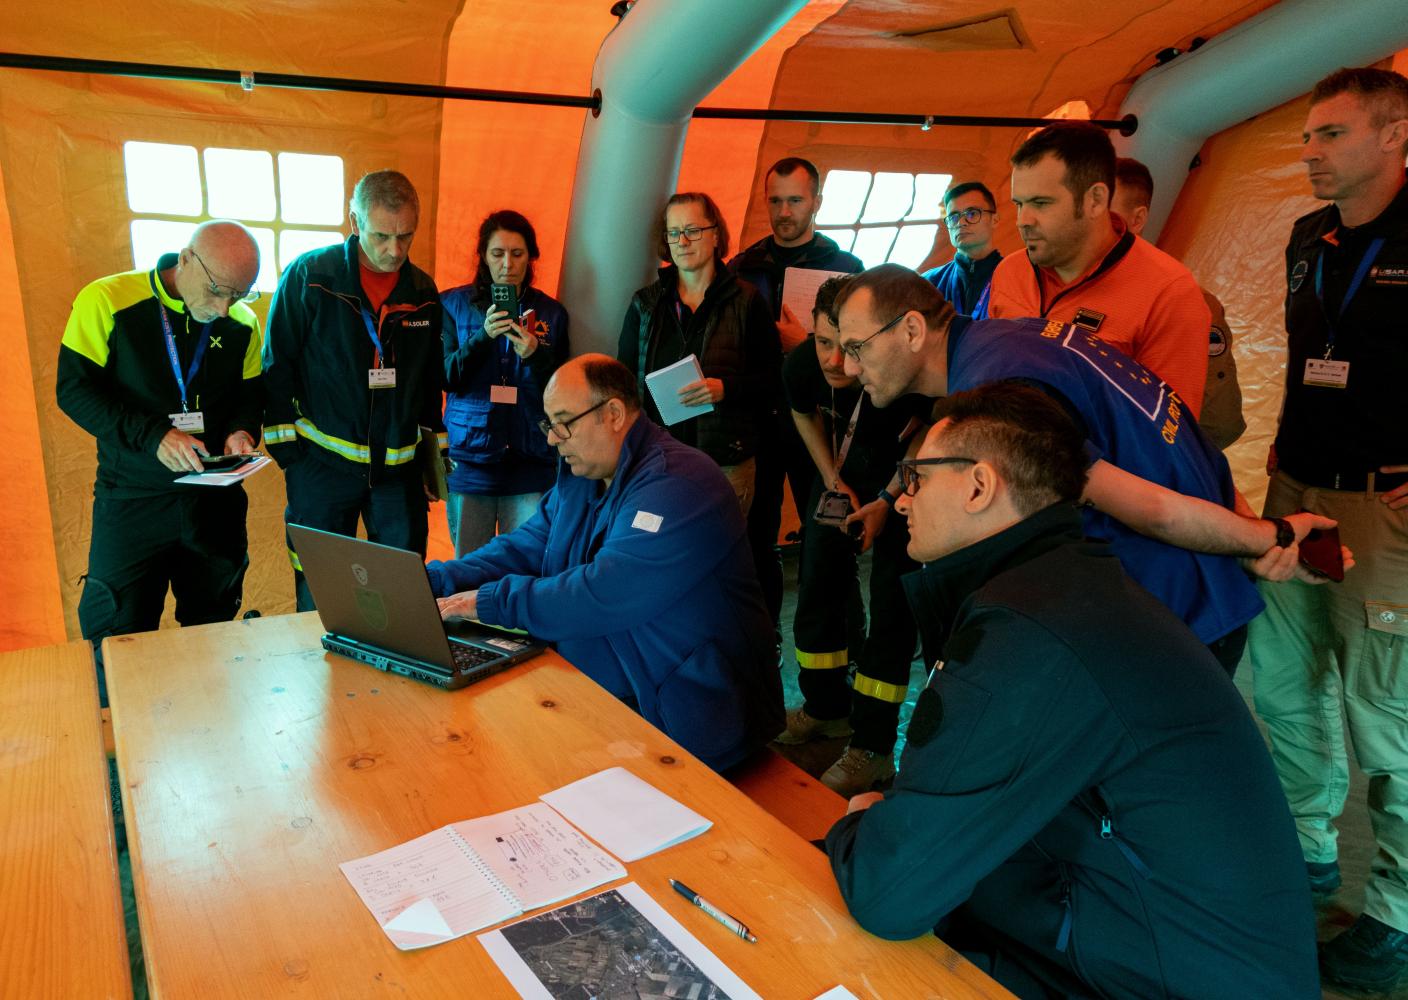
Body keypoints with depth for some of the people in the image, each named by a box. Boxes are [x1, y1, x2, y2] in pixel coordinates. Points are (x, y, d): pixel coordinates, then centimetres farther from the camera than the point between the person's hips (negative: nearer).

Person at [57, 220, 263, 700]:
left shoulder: (243, 323, 1)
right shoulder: (106, 301, -9)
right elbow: (74, 389, -9)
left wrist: (242, 430, -11)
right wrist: (154, 436, -22)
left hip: (215, 499, 3)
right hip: (132, 499, -3)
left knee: (215, 634, 12)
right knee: (122, 637, 3)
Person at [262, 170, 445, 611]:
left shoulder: (423, 290, 6)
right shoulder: (308, 276, -5)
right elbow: (277, 366, -2)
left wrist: (434, 451, 14)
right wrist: (287, 450, -6)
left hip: (400, 468, 3)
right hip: (323, 462, -3)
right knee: (318, 597, 5)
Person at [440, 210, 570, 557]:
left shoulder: (551, 312, 7)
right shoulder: (454, 304, 6)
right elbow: (448, 379, -3)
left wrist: (534, 356, -17)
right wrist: (483, 337, -18)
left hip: (530, 462, 0)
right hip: (470, 459, 0)